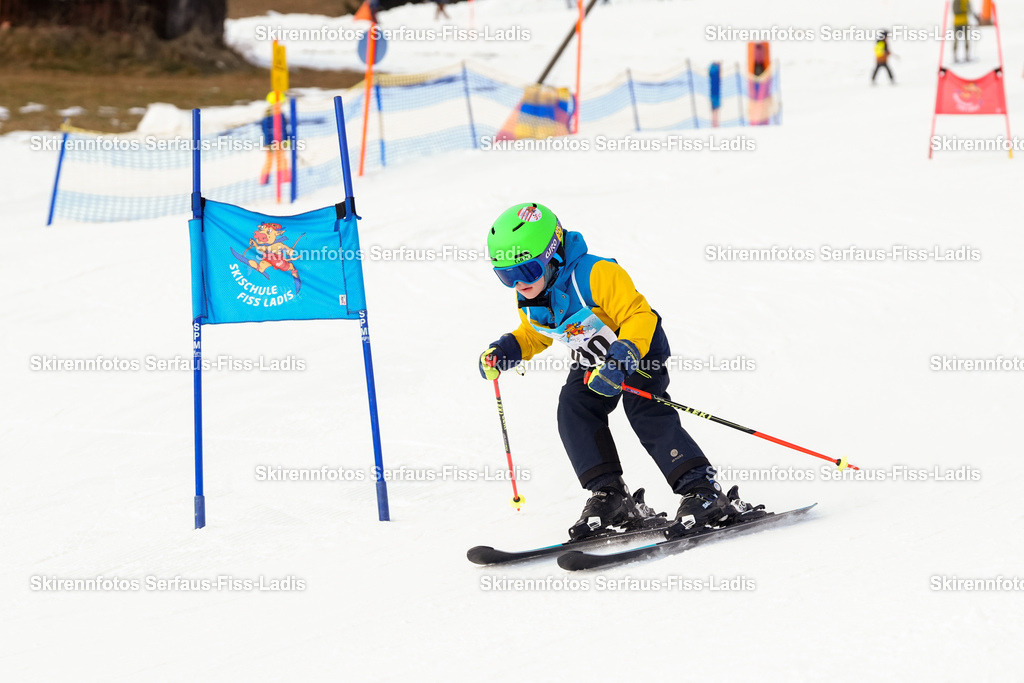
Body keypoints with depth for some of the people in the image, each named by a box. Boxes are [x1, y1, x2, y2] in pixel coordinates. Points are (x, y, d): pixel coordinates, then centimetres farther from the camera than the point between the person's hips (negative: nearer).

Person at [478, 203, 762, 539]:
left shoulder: (596, 275, -32)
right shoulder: (529, 302, -8)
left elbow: (639, 317, -31)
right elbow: (533, 336, 14)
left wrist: (620, 360, -43)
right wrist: (504, 351, -5)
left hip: (640, 348, -7)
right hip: (592, 363, 7)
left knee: (646, 414, -24)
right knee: (573, 409, -15)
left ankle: (703, 492, -22)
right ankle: (609, 496, -10)